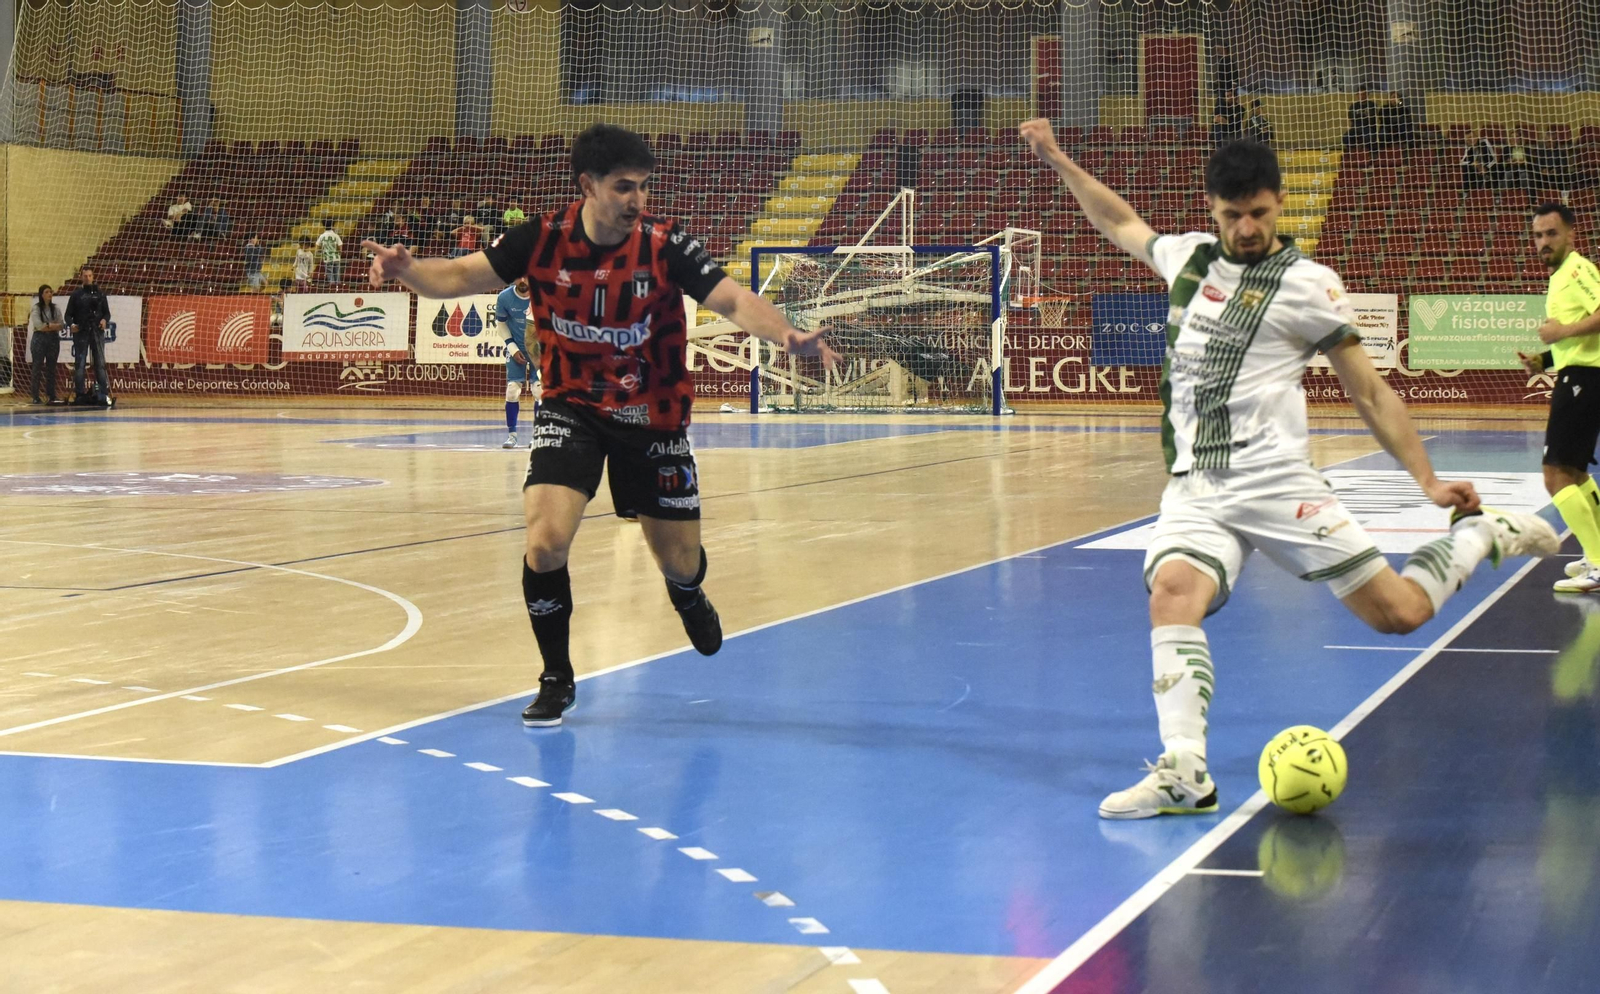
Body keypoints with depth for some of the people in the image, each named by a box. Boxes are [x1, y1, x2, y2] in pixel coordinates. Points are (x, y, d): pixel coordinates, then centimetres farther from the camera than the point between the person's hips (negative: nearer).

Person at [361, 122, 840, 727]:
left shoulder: (665, 245, -17)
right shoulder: (543, 239, -13)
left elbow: (733, 301, -25)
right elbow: (459, 276, -7)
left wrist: (786, 335, -45)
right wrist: (404, 268, -28)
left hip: (653, 418, 0)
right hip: (571, 410, 0)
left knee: (680, 563, 8)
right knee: (545, 541, -20)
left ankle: (688, 597, 50)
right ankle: (557, 680, 4)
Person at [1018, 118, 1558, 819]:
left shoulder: (1307, 283, -1)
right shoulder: (1188, 257, 13)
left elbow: (1370, 393, 1)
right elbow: (1121, 222, 34)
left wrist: (1428, 482, -4)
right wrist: (1057, 161, 34)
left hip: (1275, 483, -4)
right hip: (1194, 487, 4)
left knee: (1400, 612, -8)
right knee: (1172, 590, -28)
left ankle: (1479, 534, 22)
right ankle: (1184, 775, -34)